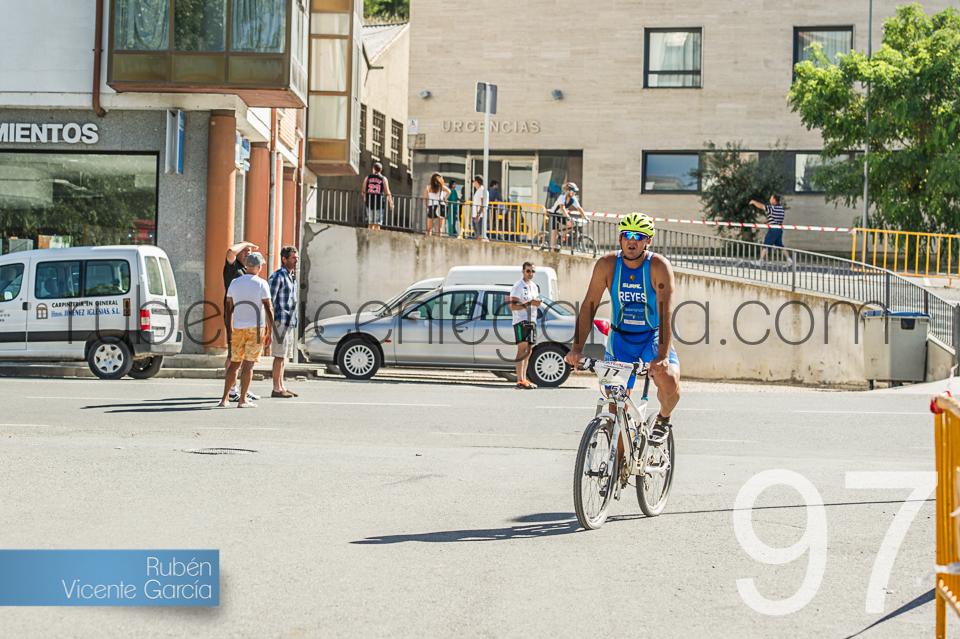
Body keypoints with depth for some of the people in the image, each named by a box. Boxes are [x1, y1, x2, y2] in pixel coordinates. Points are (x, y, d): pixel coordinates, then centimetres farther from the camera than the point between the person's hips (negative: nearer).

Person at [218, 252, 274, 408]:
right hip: (256, 328, -4)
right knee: (248, 364, -2)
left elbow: (228, 308, 9)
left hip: (238, 328, 4)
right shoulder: (261, 284, -6)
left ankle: (224, 398, 5)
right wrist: (270, 332, -3)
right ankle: (243, 400, -3)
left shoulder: (234, 283, 6)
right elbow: (268, 309, -8)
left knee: (234, 364, 11)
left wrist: (229, 331, 16)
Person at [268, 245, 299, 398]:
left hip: (290, 322, 9)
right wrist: (271, 323, -20)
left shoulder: (291, 277, 16)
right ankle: (277, 389, -5)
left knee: (283, 356, 12)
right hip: (281, 321, -9)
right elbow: (269, 301, -16)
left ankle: (282, 386, 17)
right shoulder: (277, 276, -12)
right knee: (279, 356, -8)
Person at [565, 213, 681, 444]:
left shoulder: (659, 267, -19)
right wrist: (577, 347, -24)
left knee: (669, 381, -28)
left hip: (653, 337, -2)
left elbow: (666, 312, -28)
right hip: (620, 338, 2)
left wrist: (663, 355, -41)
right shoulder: (607, 264, -11)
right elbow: (589, 306, -12)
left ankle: (663, 419, 5)